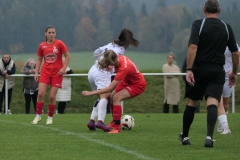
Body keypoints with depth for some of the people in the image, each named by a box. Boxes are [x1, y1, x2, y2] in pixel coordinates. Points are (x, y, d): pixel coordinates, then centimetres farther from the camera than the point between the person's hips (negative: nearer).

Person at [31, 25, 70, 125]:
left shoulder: (59, 43, -5)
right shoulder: (42, 46, 3)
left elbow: (68, 56, 0)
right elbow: (39, 60, 13)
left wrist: (64, 68, -10)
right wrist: (36, 72, 4)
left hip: (57, 73, -2)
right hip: (45, 72, 2)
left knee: (52, 96, -4)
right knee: (40, 94, -11)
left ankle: (50, 117, 10)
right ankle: (38, 116, 2)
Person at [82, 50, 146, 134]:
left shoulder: (124, 68, -39)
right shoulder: (118, 57, -18)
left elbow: (109, 88, -38)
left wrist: (90, 93, -35)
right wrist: (104, 65, -14)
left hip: (138, 85, -9)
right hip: (127, 81, 9)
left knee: (116, 98, -25)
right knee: (112, 97, 5)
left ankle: (117, 127, -19)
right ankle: (114, 122, 25)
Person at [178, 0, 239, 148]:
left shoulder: (198, 25, -4)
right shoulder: (226, 28, 6)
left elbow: (193, 47, -17)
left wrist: (189, 69, -18)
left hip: (199, 69, -1)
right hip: (217, 71, 1)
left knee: (191, 103, 13)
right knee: (212, 104, -8)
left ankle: (185, 136, 25)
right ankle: (209, 136, -28)